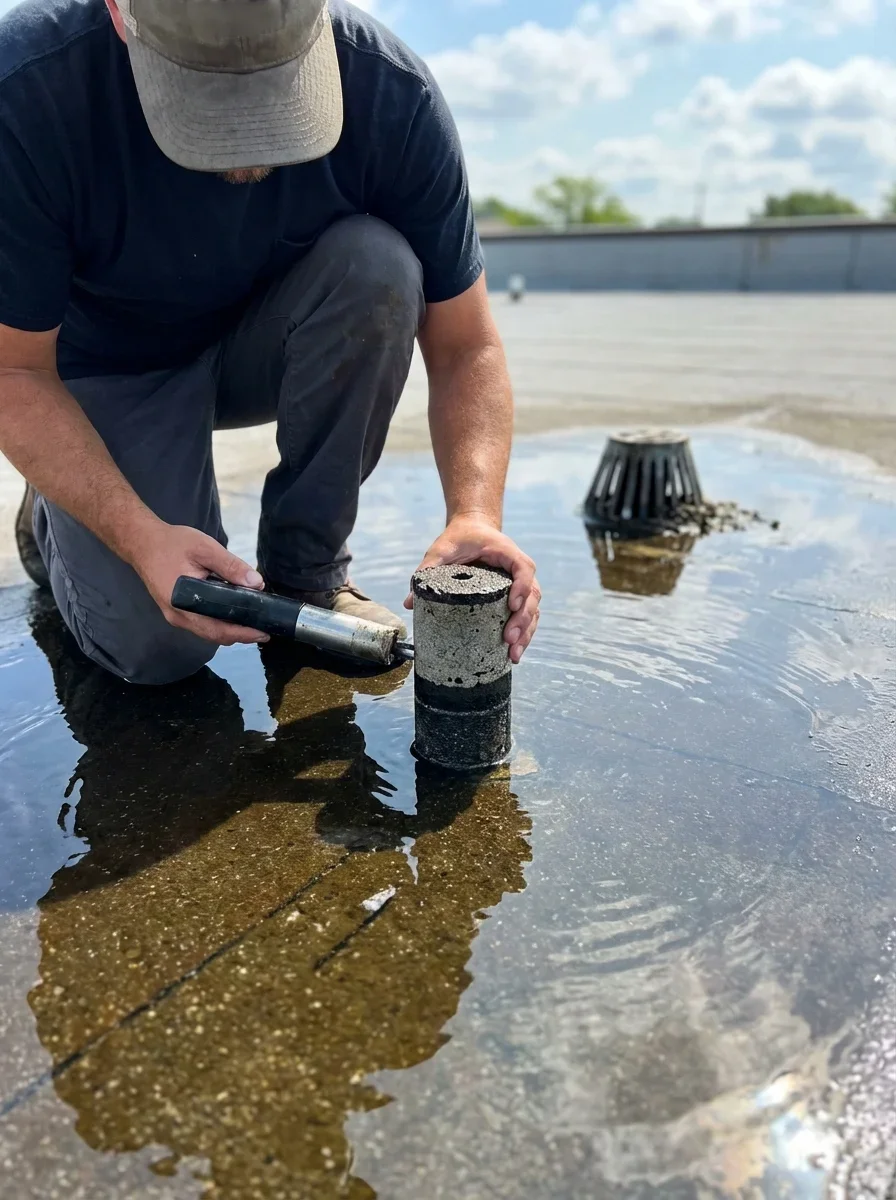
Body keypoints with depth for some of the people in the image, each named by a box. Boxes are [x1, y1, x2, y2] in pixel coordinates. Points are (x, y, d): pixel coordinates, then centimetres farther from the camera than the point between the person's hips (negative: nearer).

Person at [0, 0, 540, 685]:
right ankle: (56, 519, 15)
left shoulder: (392, 90, -25)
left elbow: (466, 349, -19)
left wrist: (475, 514, -35)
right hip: (111, 371, -2)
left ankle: (306, 571, -13)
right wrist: (141, 536, -35)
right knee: (158, 644, -20)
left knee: (377, 266, -31)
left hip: (266, 347, 2)